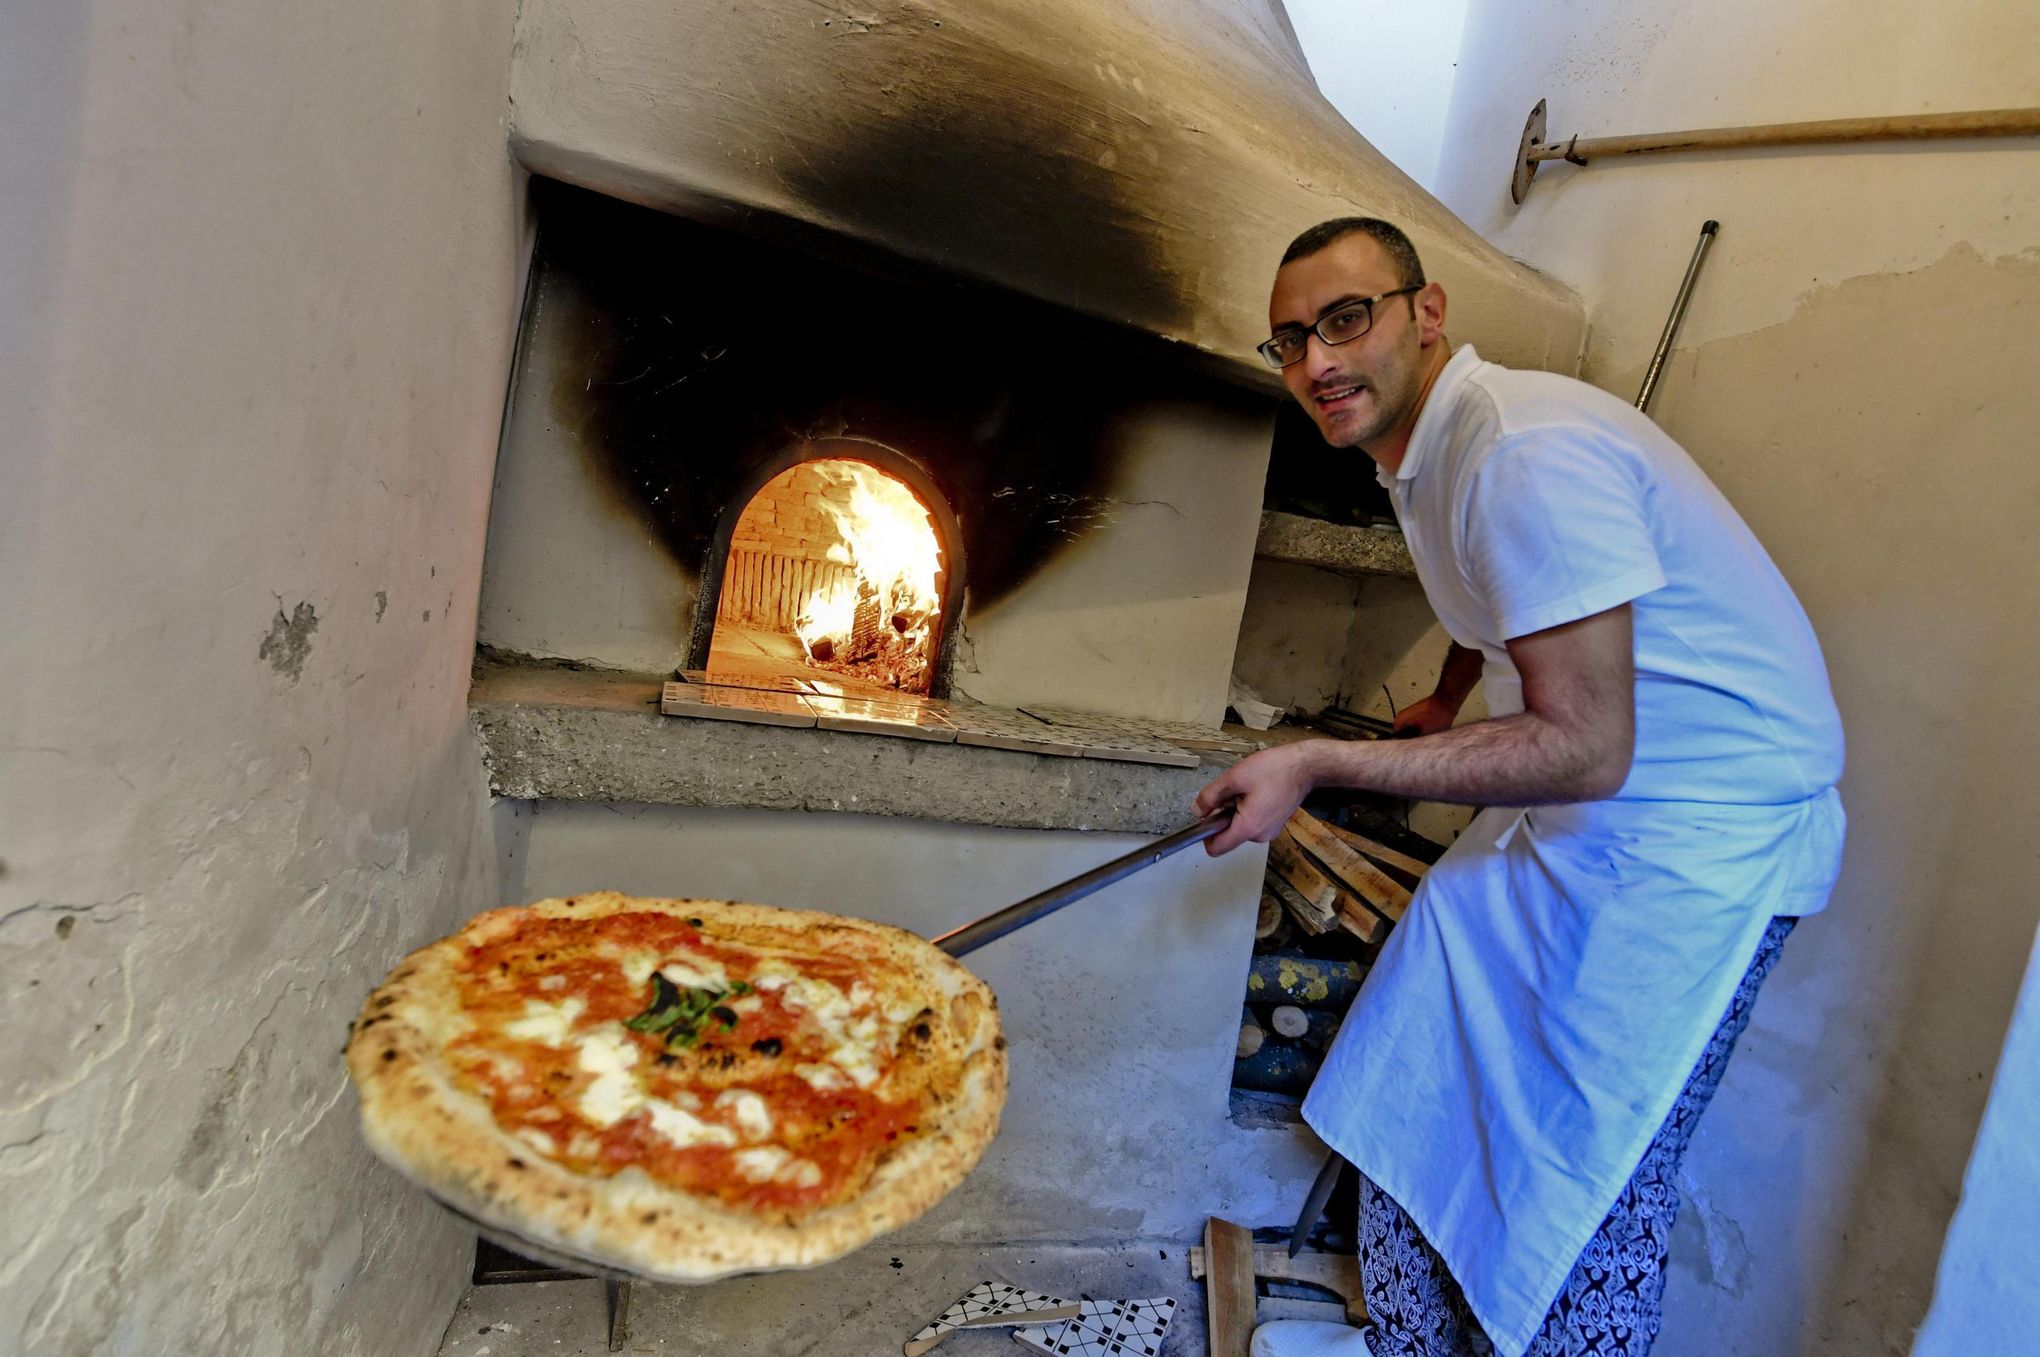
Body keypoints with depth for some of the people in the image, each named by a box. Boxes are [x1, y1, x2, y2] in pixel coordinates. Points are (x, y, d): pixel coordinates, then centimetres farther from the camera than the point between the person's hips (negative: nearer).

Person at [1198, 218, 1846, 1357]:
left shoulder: (1525, 454, -26)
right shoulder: (1428, 450, 5)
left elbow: (1583, 748, -29)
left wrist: (1321, 766, -27)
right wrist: (1445, 708, 39)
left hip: (1701, 836, -9)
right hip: (1570, 810, 10)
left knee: (1588, 1178, -3)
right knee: (1428, 1095, 15)